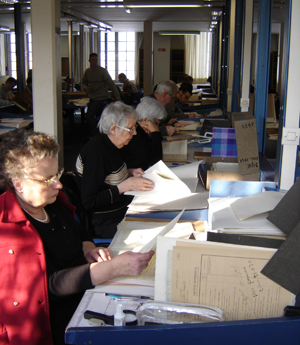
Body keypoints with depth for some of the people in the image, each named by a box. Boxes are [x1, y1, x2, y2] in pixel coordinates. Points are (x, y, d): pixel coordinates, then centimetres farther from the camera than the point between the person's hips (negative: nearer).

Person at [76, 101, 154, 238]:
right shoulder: (95, 153, -23)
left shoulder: (108, 145, 7)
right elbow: (89, 202, -24)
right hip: (107, 224, -10)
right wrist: (125, 186, -23)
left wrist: (128, 173, 7)